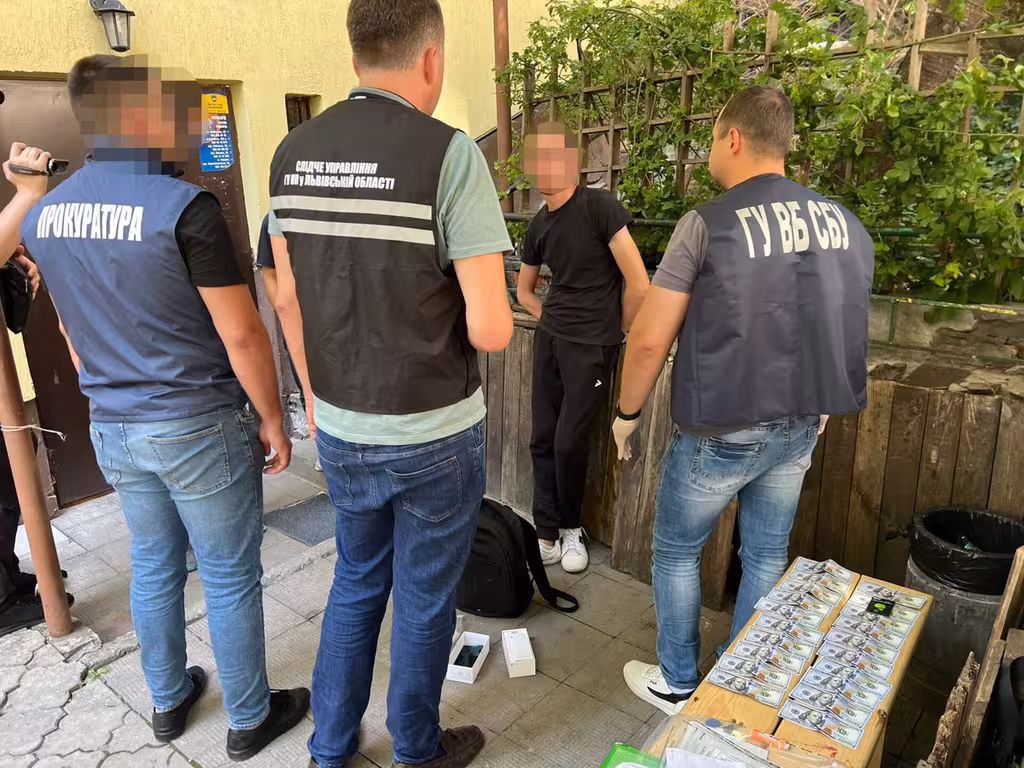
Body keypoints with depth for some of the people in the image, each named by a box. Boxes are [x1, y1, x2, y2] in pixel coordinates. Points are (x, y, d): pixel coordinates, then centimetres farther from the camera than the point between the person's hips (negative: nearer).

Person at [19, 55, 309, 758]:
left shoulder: (45, 215, 3)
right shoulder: (182, 206, -19)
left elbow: (76, 337, 12)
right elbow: (242, 338, -18)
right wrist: (273, 421, -6)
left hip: (111, 428, 7)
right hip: (199, 427, -7)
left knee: (154, 565, 22)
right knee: (230, 577, 9)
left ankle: (168, 700, 41)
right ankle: (251, 718, 27)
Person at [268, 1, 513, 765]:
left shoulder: (295, 153, 0)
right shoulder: (450, 154, -19)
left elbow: (289, 298, 7)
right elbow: (489, 329, -22)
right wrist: (496, 317, 2)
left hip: (343, 430, 5)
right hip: (434, 434, -5)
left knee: (356, 581, 26)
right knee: (424, 597, 16)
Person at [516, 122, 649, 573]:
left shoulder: (600, 207, -12)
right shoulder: (538, 226, 8)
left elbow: (639, 285, -14)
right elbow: (524, 291, 23)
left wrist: (614, 337, -3)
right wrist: (554, 321, 9)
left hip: (592, 345, -6)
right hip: (548, 339, 6)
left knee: (569, 443, -4)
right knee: (543, 440, 6)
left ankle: (570, 529, 21)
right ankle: (547, 534, 19)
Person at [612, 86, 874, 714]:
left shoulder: (710, 224, -16)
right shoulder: (846, 223, 2)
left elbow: (650, 341, -17)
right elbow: (843, 330, 11)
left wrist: (628, 413, -1)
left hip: (720, 433, -5)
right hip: (799, 429, 6)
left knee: (677, 552, 15)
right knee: (767, 557, 19)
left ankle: (677, 685, 29)